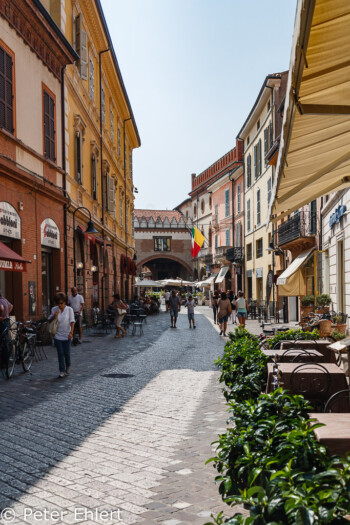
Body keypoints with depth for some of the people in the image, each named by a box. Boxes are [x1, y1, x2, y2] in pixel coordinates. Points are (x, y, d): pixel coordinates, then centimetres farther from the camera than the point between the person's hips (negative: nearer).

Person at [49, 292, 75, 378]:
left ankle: (68, 365, 31)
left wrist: (71, 332, -17)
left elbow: (72, 321, -6)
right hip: (57, 335, 1)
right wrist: (54, 316, -13)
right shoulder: (54, 309, 2)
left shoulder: (69, 309, -3)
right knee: (60, 353, -2)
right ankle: (62, 371, 4)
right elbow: (49, 321, 8)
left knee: (67, 353, 3)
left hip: (66, 335, -1)